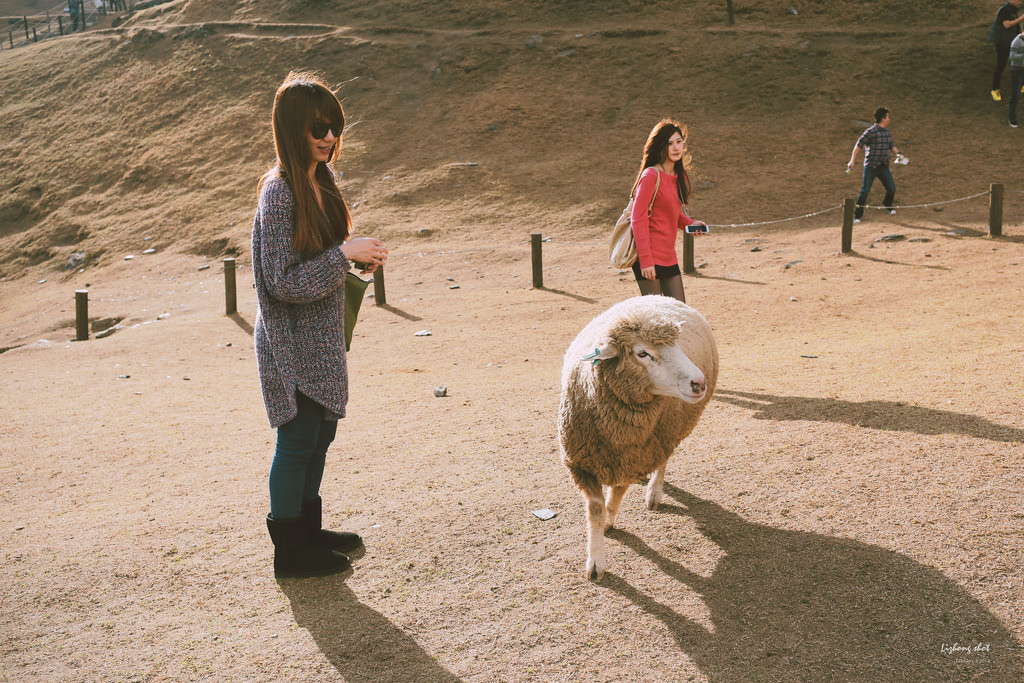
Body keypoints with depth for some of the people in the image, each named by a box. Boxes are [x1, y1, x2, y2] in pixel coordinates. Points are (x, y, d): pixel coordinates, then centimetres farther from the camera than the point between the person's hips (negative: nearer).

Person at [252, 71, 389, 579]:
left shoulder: (319, 182, 8)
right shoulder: (279, 193, -20)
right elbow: (282, 281, -21)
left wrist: (355, 257, 0)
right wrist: (344, 254, -23)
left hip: (321, 341, 9)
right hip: (293, 345, -9)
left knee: (321, 433, 18)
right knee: (297, 442, 2)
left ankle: (309, 529, 34)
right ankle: (290, 551, 17)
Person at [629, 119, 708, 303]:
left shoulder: (679, 175, 12)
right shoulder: (651, 175, -13)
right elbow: (638, 219, -15)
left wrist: (689, 223, 2)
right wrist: (645, 260, -20)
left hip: (669, 258, 8)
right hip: (649, 257, -8)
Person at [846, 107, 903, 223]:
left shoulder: (887, 132, 11)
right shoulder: (871, 131, -12)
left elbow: (891, 145, 18)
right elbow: (858, 145, -14)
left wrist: (897, 153, -4)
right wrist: (852, 160, -21)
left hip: (883, 166, 6)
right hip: (870, 166, -6)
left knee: (892, 189, 6)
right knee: (865, 191, -10)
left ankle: (887, 205, 36)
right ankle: (858, 215, 0)